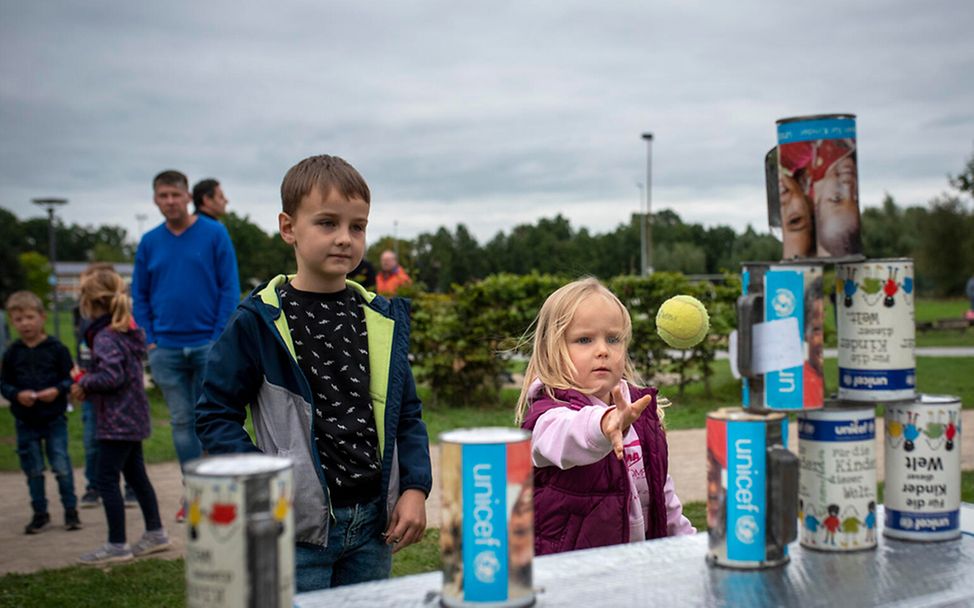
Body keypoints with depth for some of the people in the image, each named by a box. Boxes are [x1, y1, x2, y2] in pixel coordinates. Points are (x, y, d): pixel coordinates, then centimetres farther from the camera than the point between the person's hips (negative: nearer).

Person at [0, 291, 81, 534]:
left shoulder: (57, 349, -6)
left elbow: (70, 378, -3)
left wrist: (57, 390, -21)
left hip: (54, 419, -2)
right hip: (25, 422, 3)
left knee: (62, 466, 0)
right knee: (33, 469, 10)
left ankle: (70, 510, 14)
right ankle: (40, 513, 22)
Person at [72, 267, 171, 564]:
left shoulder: (105, 337, -17)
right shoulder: (129, 331, 11)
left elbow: (112, 376, -26)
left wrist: (84, 383, -10)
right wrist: (87, 380, 10)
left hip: (117, 421, -10)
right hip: (133, 417, 10)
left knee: (106, 481, -2)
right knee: (136, 475, 17)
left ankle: (117, 545, 3)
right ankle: (155, 532, 25)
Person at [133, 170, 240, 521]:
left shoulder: (214, 234, -4)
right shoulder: (149, 242, 6)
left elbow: (229, 288, -5)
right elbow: (140, 295, 11)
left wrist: (219, 337, -11)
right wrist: (150, 340, 1)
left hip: (208, 344, -3)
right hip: (167, 348, 3)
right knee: (182, 421, 9)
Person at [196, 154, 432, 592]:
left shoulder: (383, 320, 6)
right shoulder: (259, 322, -7)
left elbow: (407, 413, 12)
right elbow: (216, 413, -5)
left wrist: (415, 488, 1)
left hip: (373, 523, 5)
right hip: (298, 528, -4)